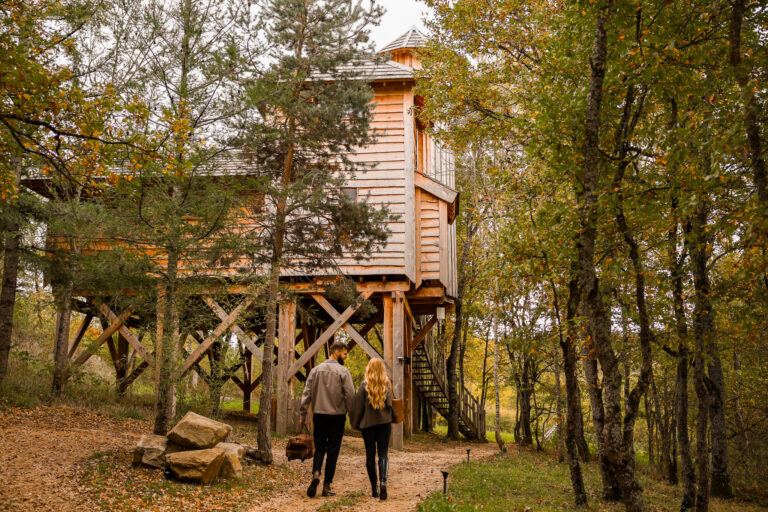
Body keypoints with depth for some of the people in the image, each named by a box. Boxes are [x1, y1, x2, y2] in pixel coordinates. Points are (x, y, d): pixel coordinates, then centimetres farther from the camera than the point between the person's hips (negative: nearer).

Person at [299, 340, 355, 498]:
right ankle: (327, 486, 7)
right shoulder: (343, 372, -6)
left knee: (319, 447, 13)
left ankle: (316, 473, -13)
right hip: (337, 415, -3)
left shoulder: (316, 370, 6)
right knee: (333, 450, 5)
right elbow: (350, 395, -10)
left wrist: (302, 414, 7)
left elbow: (306, 394, 4)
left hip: (319, 415, 3)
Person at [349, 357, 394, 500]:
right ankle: (383, 482, -21)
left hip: (368, 423, -1)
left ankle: (374, 488, 11)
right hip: (384, 423, 1)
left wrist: (355, 423, 7)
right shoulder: (388, 384, -2)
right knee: (383, 454, 3)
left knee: (370, 455, 9)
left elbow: (358, 407, -4)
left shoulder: (364, 385, -7)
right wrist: (392, 418, 12)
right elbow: (390, 404, -6)